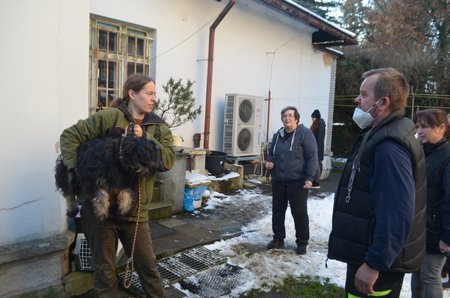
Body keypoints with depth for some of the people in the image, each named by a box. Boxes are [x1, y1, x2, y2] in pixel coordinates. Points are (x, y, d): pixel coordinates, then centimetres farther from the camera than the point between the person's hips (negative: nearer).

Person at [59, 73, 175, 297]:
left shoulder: (158, 128, 4)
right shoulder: (110, 117, -8)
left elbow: (168, 161, -9)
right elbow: (70, 136, -5)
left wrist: (145, 138, -18)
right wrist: (77, 169, -15)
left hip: (136, 211, 3)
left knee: (148, 265, 13)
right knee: (104, 270, 13)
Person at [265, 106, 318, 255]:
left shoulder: (305, 133, -8)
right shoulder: (277, 135, 11)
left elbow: (312, 157, -11)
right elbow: (271, 153, 24)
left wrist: (309, 178, -18)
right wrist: (269, 161, 1)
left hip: (297, 181, -6)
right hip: (278, 181, 6)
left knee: (299, 213, 3)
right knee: (277, 211, 12)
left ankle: (302, 243, 18)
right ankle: (278, 239, 27)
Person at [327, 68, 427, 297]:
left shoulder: (389, 148, -27)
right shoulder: (381, 135, 8)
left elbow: (397, 215, -30)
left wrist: (374, 264, -25)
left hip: (377, 262, -10)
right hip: (369, 252, 10)